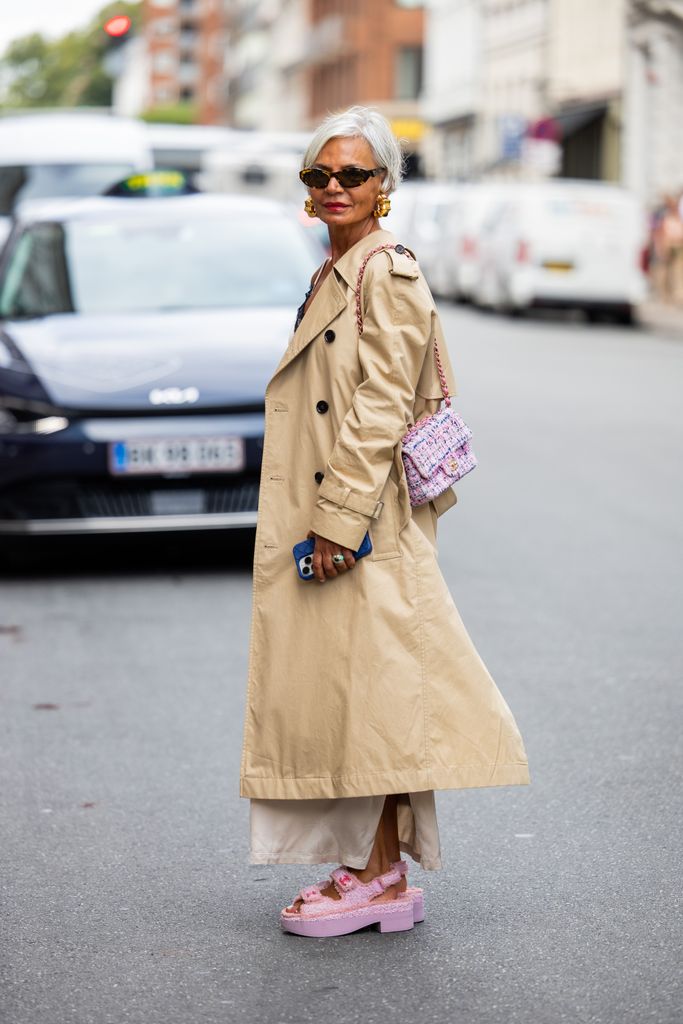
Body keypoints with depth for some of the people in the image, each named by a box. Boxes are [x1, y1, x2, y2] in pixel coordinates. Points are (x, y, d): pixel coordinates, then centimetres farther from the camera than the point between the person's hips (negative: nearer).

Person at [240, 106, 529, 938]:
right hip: (319, 518, 10)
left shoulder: (387, 274, -11)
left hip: (366, 524, -10)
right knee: (337, 688, 11)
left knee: (366, 686, -6)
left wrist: (342, 518, -22)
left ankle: (383, 880, 1)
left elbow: (382, 405, -18)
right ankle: (366, 867, 19)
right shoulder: (330, 277, 18)